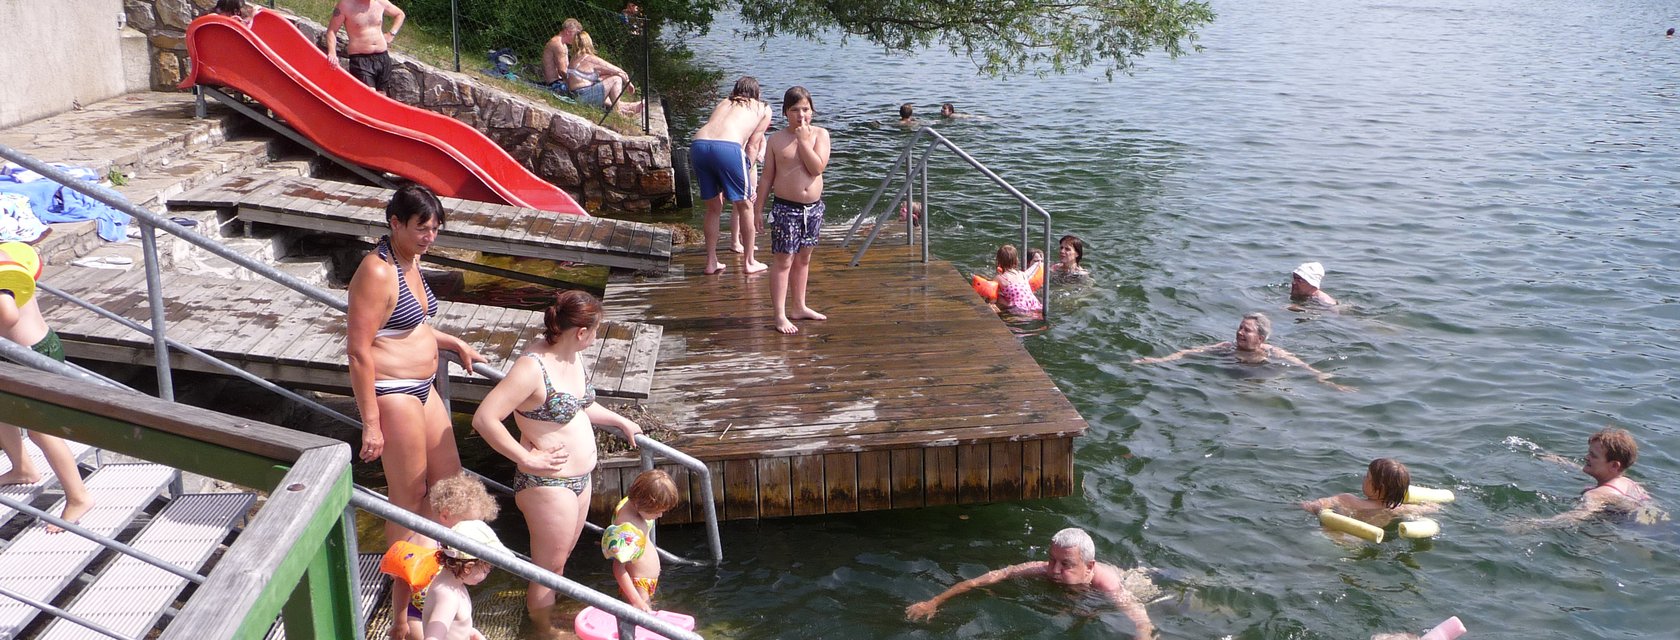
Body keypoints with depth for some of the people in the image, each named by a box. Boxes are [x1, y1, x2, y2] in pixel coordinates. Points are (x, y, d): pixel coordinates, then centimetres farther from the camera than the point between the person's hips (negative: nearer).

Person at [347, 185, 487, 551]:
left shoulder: (410, 259, 8)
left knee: (449, 480, 17)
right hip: (392, 393, -10)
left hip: (421, 387, 10)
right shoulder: (377, 272, -21)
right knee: (409, 498, 2)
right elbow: (359, 352, -23)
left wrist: (456, 344, 24)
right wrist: (371, 423, -23)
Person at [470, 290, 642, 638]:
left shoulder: (571, 356, 2)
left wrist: (620, 420, 24)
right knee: (549, 566, 10)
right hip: (547, 483, -9)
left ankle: (543, 606, 45)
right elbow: (484, 418, -30)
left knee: (561, 557, 25)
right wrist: (527, 459, -25)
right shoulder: (532, 367, -26)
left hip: (579, 477, 9)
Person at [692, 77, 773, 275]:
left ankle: (711, 262, 25)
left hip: (698, 145, 4)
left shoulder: (723, 104, 34)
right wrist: (747, 174, 19)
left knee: (713, 208, 20)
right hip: (727, 147, -4)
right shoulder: (763, 109, 24)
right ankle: (749, 262, 21)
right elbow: (752, 145, 16)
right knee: (744, 205, 14)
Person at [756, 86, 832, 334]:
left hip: (813, 207, 3)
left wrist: (803, 140, -16)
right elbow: (767, 176, 2)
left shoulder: (820, 134, 0)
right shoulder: (776, 139, -2)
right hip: (786, 208, -3)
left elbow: (818, 167, -15)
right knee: (784, 260, -4)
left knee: (803, 259, 16)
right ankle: (780, 315, -1)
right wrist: (758, 208, 2)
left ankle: (799, 307, 29)